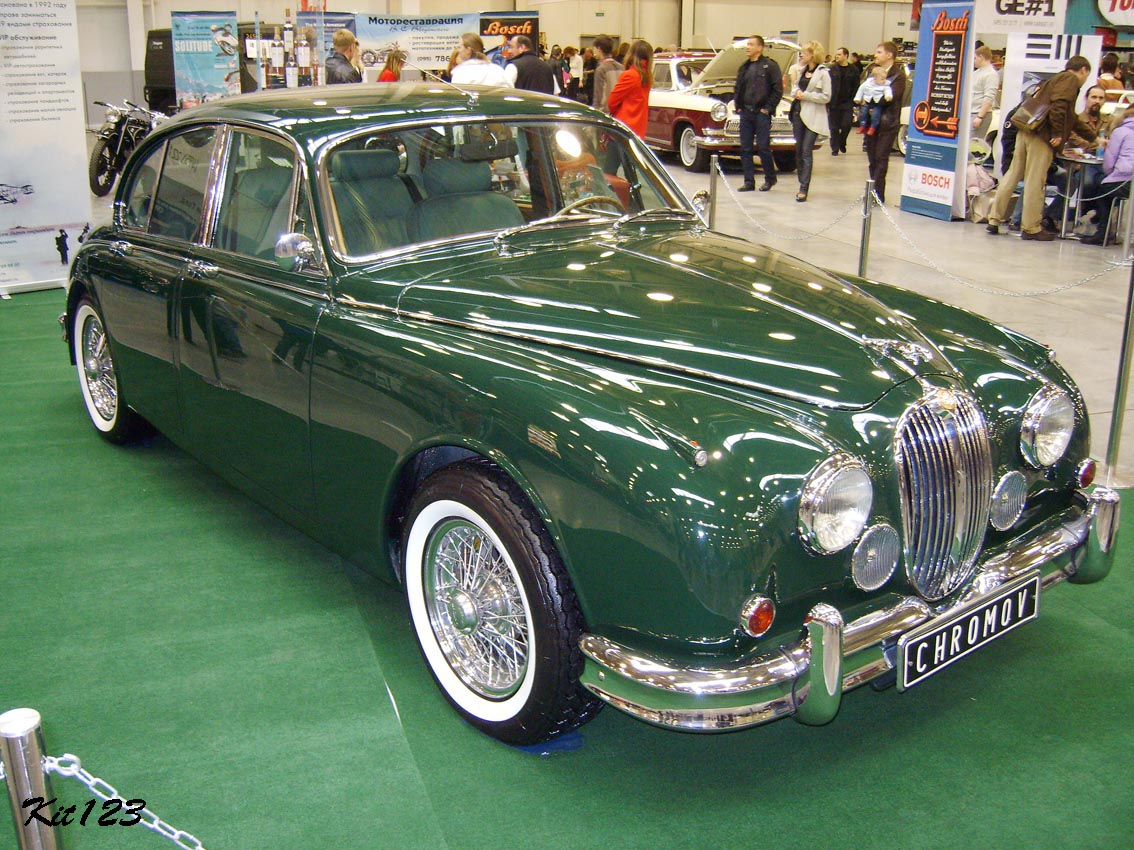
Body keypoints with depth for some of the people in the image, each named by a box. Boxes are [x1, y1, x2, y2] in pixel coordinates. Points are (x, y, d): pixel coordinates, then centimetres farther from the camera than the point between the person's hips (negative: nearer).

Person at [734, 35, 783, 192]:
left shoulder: (770, 66, -3)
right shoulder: (744, 67, 15)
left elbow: (778, 90, -6)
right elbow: (737, 89, 22)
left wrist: (768, 108, -11)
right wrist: (738, 106, 10)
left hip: (762, 113, -6)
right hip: (745, 113, 6)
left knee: (763, 148, -3)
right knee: (745, 149, 4)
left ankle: (770, 178, 13)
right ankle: (749, 181, 10)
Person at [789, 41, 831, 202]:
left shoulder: (823, 73, -7)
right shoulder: (802, 70, 14)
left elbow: (826, 97, -11)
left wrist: (806, 95, -15)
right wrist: (796, 92, 0)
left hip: (812, 117, -7)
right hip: (798, 113, 7)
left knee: (806, 151, -9)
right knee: (798, 151, 8)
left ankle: (804, 188, -9)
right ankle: (802, 185, 16)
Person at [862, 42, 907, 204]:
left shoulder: (898, 75, -7)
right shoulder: (872, 70, 12)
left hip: (887, 123, -6)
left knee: (881, 158, -7)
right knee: (872, 157, 8)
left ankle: (877, 194, -6)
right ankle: (874, 192, 14)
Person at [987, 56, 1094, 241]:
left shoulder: (1058, 79, 29)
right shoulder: (1070, 80, 1)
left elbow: (1072, 118, 37)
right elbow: (1059, 104, -20)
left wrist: (1093, 137, 44)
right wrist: (1058, 133, -19)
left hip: (1026, 132, 9)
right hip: (1041, 135, -9)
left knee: (1012, 175, 11)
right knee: (1035, 182, -5)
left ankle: (994, 219, 13)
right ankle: (1031, 228, -1)